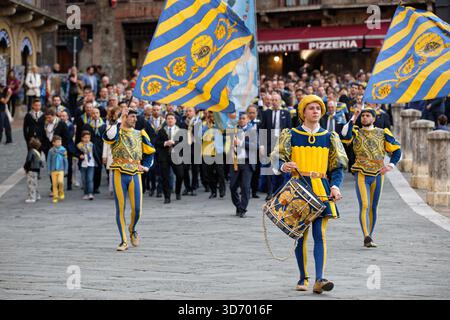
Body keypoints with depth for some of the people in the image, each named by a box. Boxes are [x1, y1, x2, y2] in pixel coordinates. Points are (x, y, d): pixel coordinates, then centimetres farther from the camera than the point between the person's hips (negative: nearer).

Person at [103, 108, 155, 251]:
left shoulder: (140, 134, 14)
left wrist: (145, 166, 9)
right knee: (120, 208, 0)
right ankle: (123, 241, 8)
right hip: (120, 174, -3)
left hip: (135, 175, 3)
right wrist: (120, 122, -24)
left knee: (137, 209, -4)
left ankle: (132, 230, 28)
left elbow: (150, 152, 23)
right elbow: (108, 136, -24)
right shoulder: (117, 131, 1)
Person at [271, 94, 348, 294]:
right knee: (301, 235, 3)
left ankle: (319, 279, -16)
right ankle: (303, 278, 16)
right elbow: (277, 159, 0)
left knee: (319, 234, -9)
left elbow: (337, 166, 10)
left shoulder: (329, 137, 9)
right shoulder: (291, 135, 5)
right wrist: (284, 166, -24)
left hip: (321, 189, 0)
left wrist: (335, 186, -7)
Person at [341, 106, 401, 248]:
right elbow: (344, 136, -19)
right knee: (364, 205, -15)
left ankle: (370, 236, 21)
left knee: (373, 207, 10)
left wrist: (391, 165, -3)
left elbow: (397, 150, 12)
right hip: (361, 174, -3)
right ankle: (366, 237, -21)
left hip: (378, 174, 3)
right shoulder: (356, 132, 4)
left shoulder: (382, 133, 8)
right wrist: (353, 118, -16)